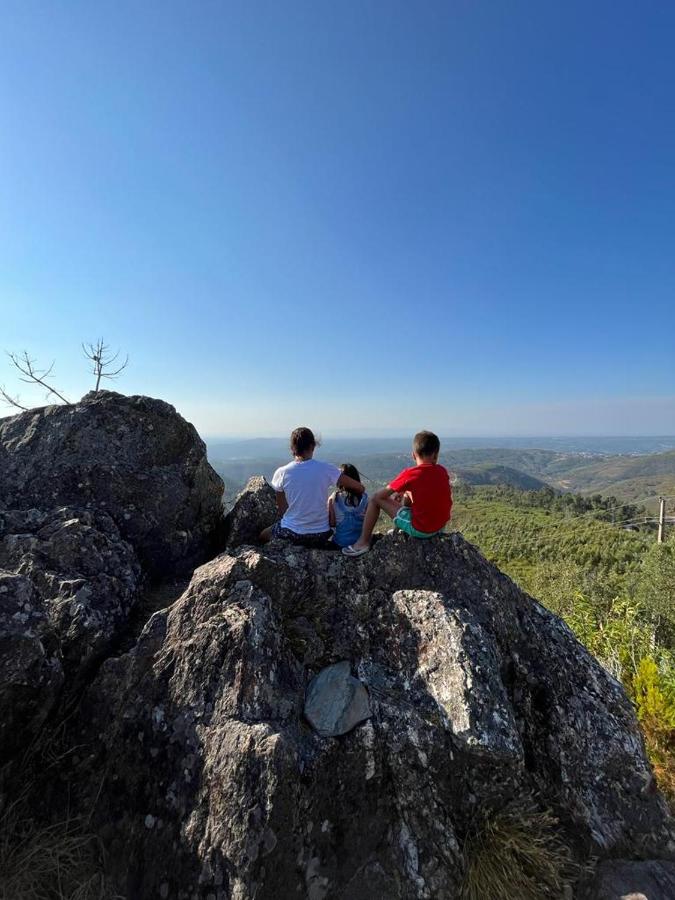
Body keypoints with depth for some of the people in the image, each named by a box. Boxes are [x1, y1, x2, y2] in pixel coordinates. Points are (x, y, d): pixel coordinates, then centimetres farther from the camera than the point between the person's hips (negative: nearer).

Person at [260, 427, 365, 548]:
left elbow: (281, 509, 0)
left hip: (291, 533, 1)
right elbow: (360, 488, -7)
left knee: (263, 536, 30)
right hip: (321, 535, -1)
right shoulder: (326, 469, -12)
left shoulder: (281, 472, -10)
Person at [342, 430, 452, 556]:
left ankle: (363, 542, 9)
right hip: (439, 527, 6)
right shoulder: (443, 471, -1)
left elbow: (380, 494, -7)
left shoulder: (410, 474, -16)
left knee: (375, 499, 2)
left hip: (419, 529, -6)